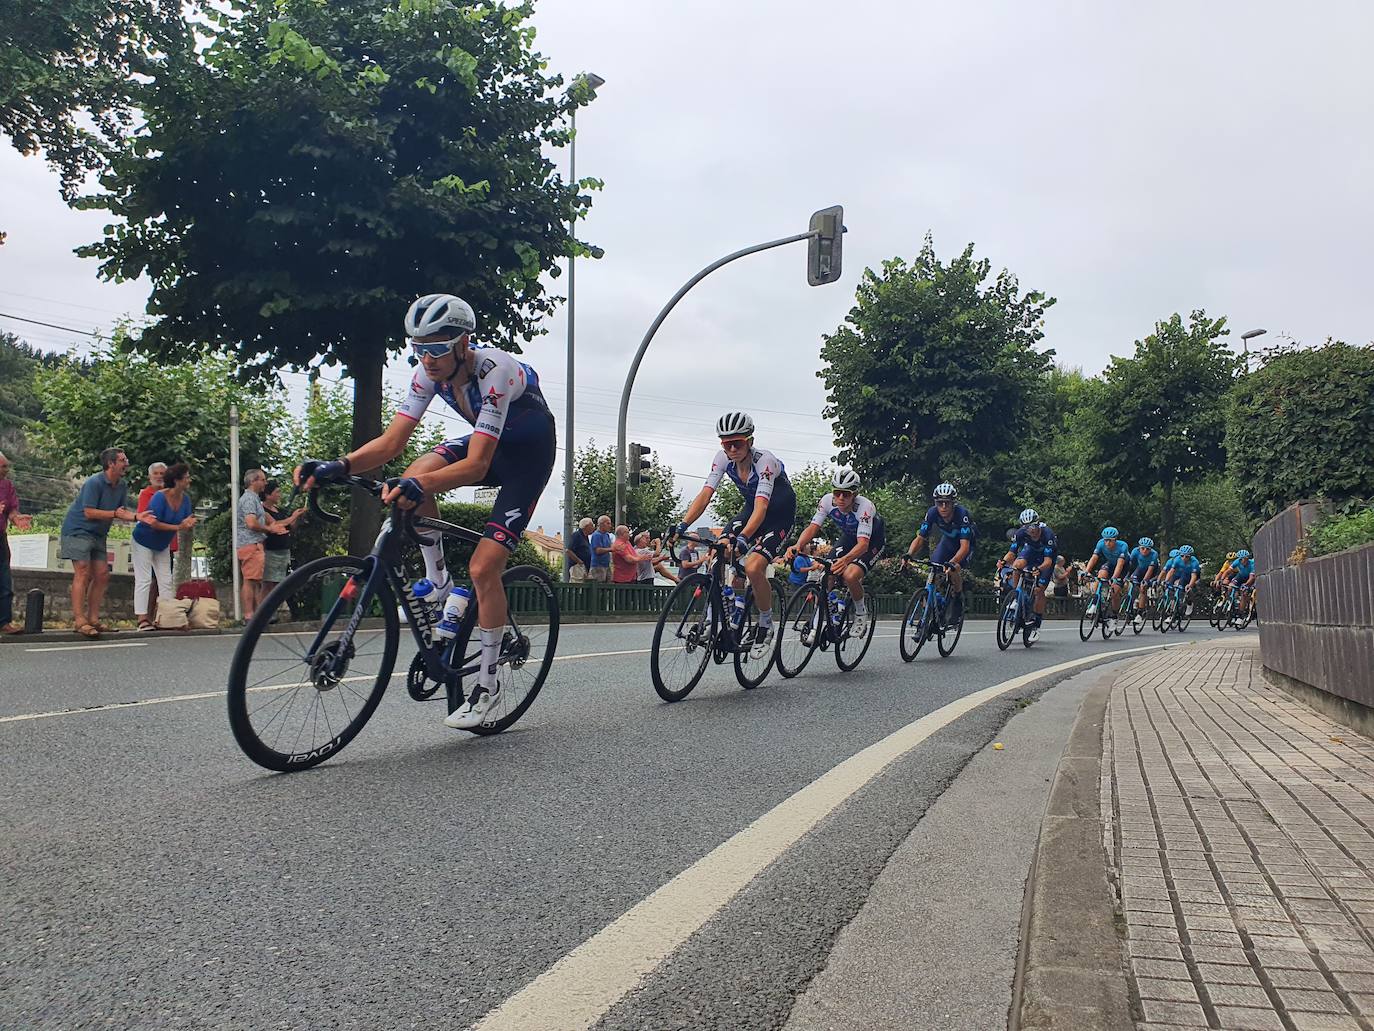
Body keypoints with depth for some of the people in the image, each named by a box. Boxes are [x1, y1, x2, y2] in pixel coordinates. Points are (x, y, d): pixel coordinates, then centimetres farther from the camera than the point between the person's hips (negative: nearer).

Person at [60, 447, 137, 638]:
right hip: (78, 530, -8)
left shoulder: (122, 486, 7)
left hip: (98, 534, 8)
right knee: (83, 573, -15)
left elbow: (123, 511, 4)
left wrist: (137, 516, -14)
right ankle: (79, 621, -16)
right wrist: (115, 514, -22)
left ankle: (93, 619, 9)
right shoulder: (94, 483, -18)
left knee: (102, 575, 4)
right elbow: (89, 513, -23)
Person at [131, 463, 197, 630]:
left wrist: (189, 523, -26)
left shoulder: (185, 498, -6)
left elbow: (185, 523, -2)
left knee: (166, 581, 4)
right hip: (144, 542, -7)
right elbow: (154, 524, -28)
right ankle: (142, 619, -11)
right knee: (144, 580, -9)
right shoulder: (159, 497, -26)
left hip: (163, 545, 7)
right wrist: (178, 527, -30)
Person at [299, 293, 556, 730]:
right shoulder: (433, 370, -15)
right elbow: (391, 441, -17)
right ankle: (439, 584, -1)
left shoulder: (495, 371, -34)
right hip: (487, 444, 7)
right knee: (412, 482, -23)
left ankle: (489, 687, -1)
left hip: (528, 454, -6)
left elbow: (476, 466, -41)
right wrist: (338, 466, -35)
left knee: (483, 567, -16)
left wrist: (422, 485, -58)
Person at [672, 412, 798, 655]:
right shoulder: (724, 458, -14)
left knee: (753, 567, -26)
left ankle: (766, 626, -2)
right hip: (751, 510, 6)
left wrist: (743, 537, -57)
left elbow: (762, 506, -41)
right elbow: (705, 493, -20)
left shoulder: (765, 460, -30)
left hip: (779, 516, -6)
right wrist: (682, 525, -35)